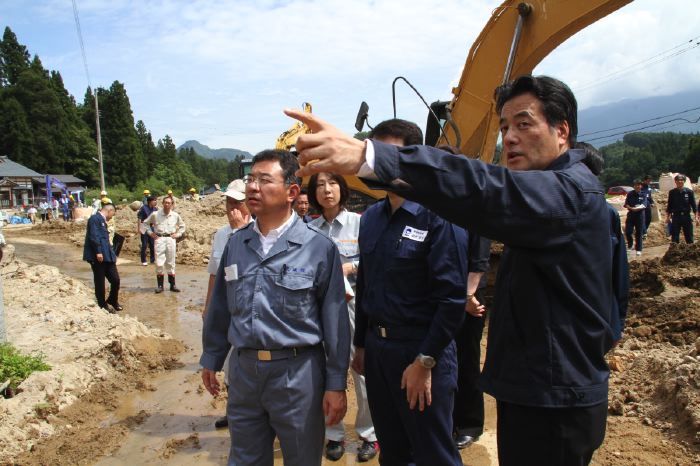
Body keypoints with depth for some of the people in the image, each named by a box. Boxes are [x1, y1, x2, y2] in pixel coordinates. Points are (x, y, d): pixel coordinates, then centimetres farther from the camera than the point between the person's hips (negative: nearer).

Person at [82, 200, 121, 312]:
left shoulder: (102, 220, 20)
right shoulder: (95, 219, -9)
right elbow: (94, 236, -18)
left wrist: (112, 254, 20)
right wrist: (98, 252, -22)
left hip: (107, 256, 8)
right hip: (98, 257, -8)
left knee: (115, 280, 5)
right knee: (100, 282, 4)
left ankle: (113, 300, 25)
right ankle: (102, 305, 15)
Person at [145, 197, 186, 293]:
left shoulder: (175, 215, 4)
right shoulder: (155, 214, -1)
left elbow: (182, 226, 19)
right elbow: (146, 222, 12)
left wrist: (178, 234, 7)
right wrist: (151, 233, 3)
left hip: (171, 239, 2)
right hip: (159, 239, -1)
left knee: (171, 263, 8)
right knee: (159, 263, -2)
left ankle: (172, 285, 15)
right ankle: (160, 285, 7)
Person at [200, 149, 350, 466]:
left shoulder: (318, 247, -11)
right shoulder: (236, 243, 3)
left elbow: (335, 319, -8)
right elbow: (220, 307, 12)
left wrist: (336, 384, -7)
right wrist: (211, 359, 16)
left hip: (297, 372, -4)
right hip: (243, 368, 4)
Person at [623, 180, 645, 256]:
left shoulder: (643, 195, 0)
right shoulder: (630, 194, -1)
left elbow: (644, 206, -1)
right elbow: (626, 205, -2)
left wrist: (640, 208, -21)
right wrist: (632, 208, -19)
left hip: (640, 215, 0)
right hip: (631, 214, 0)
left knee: (639, 233, 4)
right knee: (628, 232, -4)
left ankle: (638, 249, 14)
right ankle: (630, 245, 24)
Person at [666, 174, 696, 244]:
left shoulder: (689, 191, 0)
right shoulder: (672, 192, 2)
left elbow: (693, 204, 1)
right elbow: (669, 205, 8)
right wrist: (668, 216, 5)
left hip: (687, 216, 0)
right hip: (676, 217, 0)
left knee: (689, 237, 7)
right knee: (674, 238, 4)